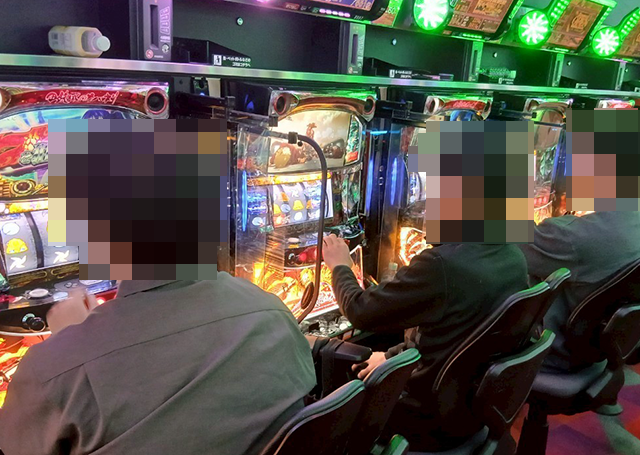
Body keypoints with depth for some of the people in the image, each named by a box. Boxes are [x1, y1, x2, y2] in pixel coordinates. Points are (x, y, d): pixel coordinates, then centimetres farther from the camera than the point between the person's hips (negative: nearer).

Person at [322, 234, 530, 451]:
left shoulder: (442, 263, -30)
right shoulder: (515, 256, -5)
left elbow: (361, 312, -17)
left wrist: (340, 266, 3)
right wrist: (393, 355, 12)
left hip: (436, 421, -7)